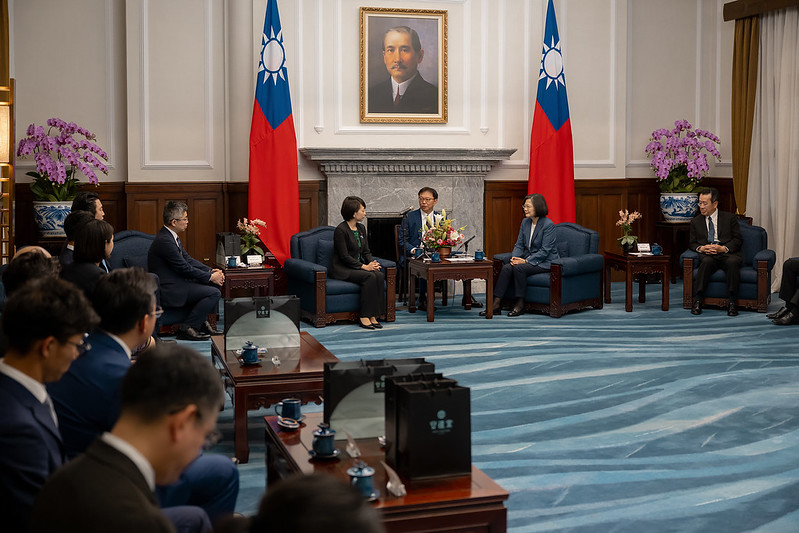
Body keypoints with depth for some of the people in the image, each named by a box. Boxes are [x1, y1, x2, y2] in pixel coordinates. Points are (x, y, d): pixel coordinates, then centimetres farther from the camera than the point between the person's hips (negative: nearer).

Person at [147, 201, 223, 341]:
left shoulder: (171, 236, 10)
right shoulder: (164, 240, -23)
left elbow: (188, 259, 13)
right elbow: (185, 268, -20)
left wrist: (211, 271, 1)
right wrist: (210, 276, -10)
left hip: (176, 281, 11)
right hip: (167, 290, -11)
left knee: (214, 283, 9)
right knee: (214, 293, -16)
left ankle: (201, 321, 15)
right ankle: (187, 328, -7)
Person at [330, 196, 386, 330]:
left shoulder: (361, 228, 12)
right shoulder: (341, 230, -12)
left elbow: (366, 251, 14)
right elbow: (344, 256, -16)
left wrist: (371, 263, -7)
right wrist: (364, 266, -21)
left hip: (358, 266, 7)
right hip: (342, 269, -7)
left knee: (379, 276, -22)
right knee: (370, 277, -30)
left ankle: (372, 315, -21)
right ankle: (364, 317, -25)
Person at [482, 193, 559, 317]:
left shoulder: (548, 224, -14)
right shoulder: (525, 222, 8)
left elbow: (545, 251, -17)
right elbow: (519, 244, 10)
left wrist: (526, 261, -23)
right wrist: (515, 257, -11)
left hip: (545, 262, -6)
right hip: (528, 259, 6)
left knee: (519, 268, -31)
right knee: (506, 268, -21)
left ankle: (520, 304, -19)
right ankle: (496, 305, -25)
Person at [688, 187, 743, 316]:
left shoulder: (730, 218, 11)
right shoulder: (696, 222, 18)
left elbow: (737, 240, 4)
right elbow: (692, 243, 14)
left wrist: (723, 248, -14)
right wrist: (701, 248, -10)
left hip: (727, 253, -1)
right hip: (707, 254, 1)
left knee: (732, 262, -36)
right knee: (707, 261, -36)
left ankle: (732, 302, -31)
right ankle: (697, 300, -35)